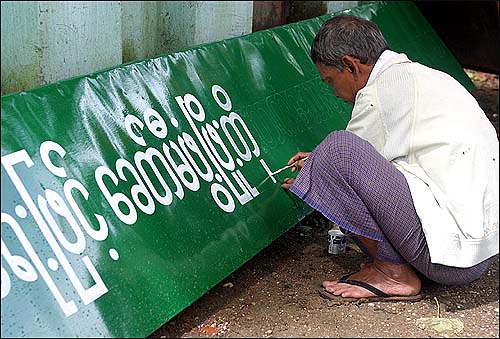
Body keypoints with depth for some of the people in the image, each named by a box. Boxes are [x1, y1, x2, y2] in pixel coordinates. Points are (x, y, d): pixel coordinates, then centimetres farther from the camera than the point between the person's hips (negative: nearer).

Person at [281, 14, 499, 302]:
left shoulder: (380, 92, -11)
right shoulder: (424, 75, 18)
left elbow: (348, 156, 0)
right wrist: (319, 161, 36)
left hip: (455, 251, -10)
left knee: (338, 149, -18)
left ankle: (393, 273, -5)